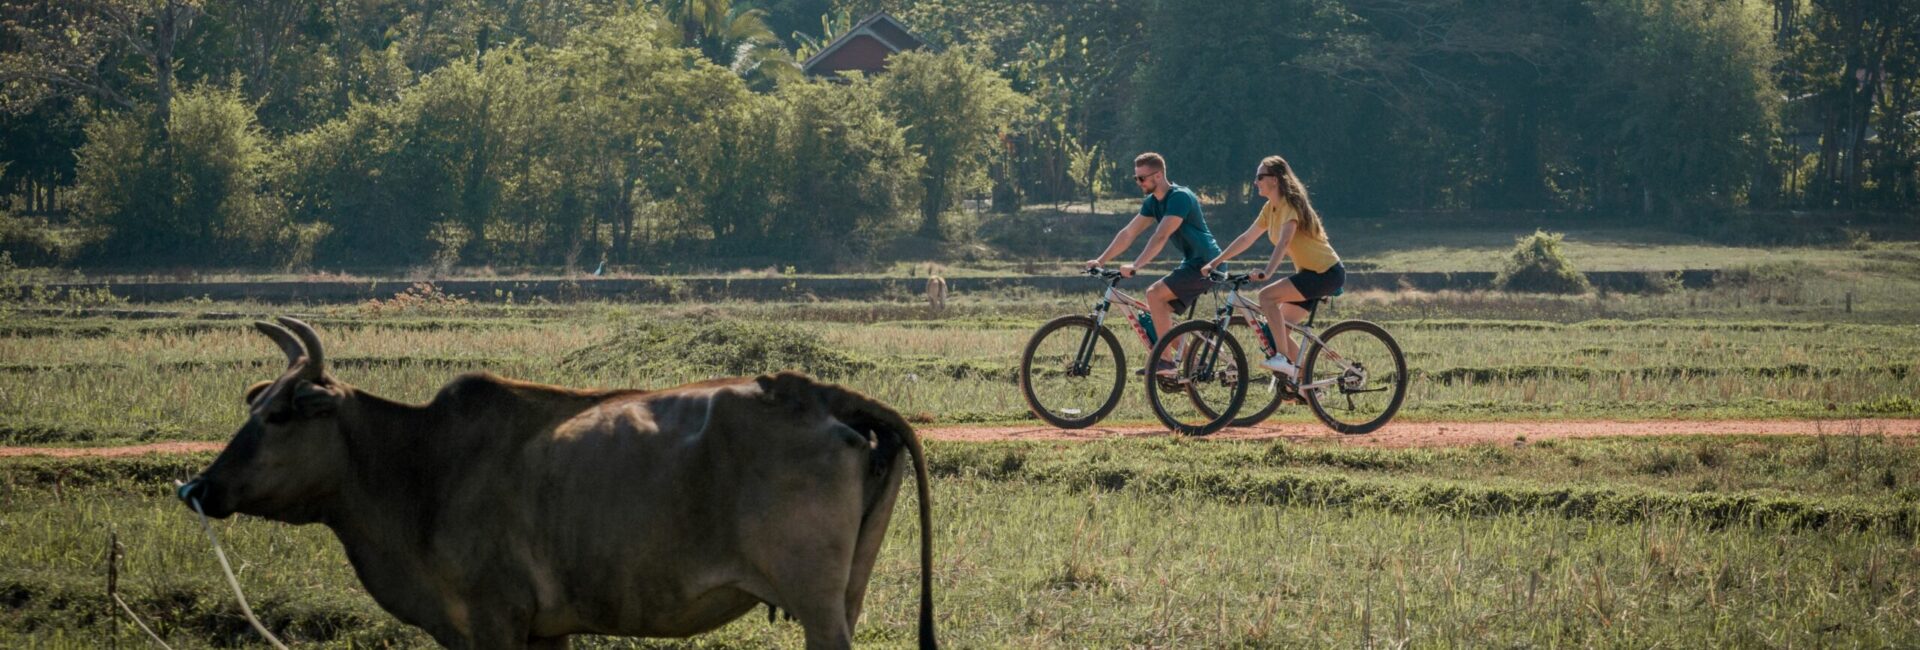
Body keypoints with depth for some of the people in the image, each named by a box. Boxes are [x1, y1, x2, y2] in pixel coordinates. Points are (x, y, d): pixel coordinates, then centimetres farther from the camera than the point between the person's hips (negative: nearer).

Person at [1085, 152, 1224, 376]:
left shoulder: (1179, 198, -19)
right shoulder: (1153, 202, 9)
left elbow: (1161, 236, -29)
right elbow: (1128, 234, 9)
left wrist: (1135, 267, -37)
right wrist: (1100, 261, 1)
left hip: (1205, 264, -10)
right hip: (1191, 263, 10)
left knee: (1155, 294, -20)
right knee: (1158, 309, 5)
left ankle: (1166, 361, -19)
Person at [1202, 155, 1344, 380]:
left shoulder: (1291, 205, -18)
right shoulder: (1271, 208, 9)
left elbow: (1283, 242, -32)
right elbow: (1246, 238, 13)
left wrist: (1267, 272, -45)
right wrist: (1215, 263, 8)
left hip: (1326, 272, -9)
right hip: (1310, 272, 9)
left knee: (1267, 296, -24)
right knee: (1278, 328, 5)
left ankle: (1283, 359, -25)